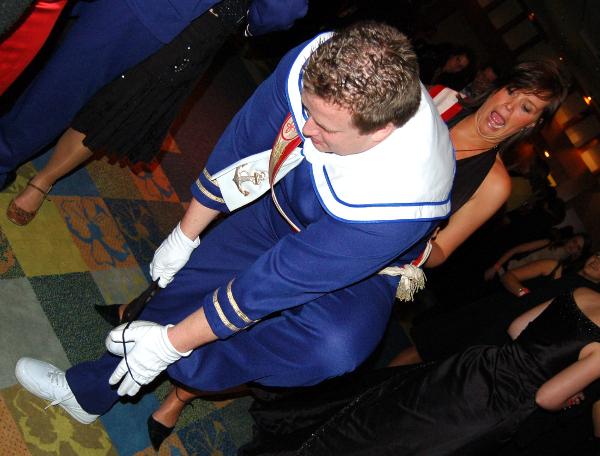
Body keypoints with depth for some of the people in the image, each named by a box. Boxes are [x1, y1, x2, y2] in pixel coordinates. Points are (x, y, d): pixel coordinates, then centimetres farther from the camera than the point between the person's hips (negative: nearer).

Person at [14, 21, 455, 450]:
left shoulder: (400, 200, -41)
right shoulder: (317, 65, -29)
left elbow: (282, 279, -33)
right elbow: (242, 142, -11)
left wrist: (172, 342, -22)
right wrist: (186, 234, 1)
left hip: (359, 271, -5)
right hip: (279, 204, 5)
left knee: (337, 344, -35)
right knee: (187, 283, 4)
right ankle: (87, 390, 29)